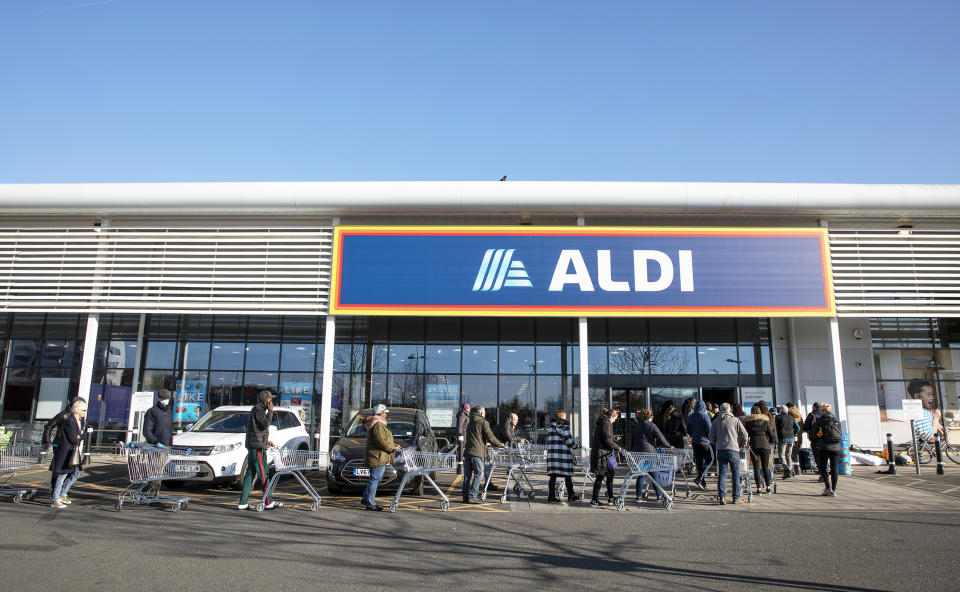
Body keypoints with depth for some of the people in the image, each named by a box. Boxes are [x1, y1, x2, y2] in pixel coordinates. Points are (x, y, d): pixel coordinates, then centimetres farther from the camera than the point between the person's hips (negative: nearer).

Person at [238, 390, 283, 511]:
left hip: (253, 446, 10)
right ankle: (268, 502, -5)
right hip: (257, 446, -10)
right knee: (263, 474, -7)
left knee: (250, 473, 8)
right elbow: (265, 424, -23)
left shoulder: (257, 409, 21)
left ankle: (242, 503, 9)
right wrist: (270, 411, -16)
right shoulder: (258, 410, -11)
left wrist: (266, 441, 20)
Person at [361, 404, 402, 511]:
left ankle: (365, 498, 26)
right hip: (377, 457, -11)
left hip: (381, 458, 11)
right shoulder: (378, 425, -15)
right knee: (375, 479, -8)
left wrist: (394, 445, 17)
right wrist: (392, 448, -14)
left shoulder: (380, 424, 22)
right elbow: (381, 442, -22)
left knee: (375, 479, 17)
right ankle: (370, 504, -6)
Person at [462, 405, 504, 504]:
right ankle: (472, 497, -6)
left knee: (467, 475, 10)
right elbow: (490, 437, -9)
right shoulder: (483, 422, -2)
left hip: (467, 452, 7)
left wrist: (485, 443, 44)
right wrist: (500, 445, 7)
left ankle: (466, 496, 12)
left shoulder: (470, 423, 21)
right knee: (478, 475, -1)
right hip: (477, 452, -7)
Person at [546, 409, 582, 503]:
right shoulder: (564, 427, -8)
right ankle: (571, 496, 15)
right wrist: (576, 446, 10)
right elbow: (569, 441, -9)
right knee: (567, 476, 6)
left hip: (552, 454, 6)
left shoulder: (550, 428, 12)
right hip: (563, 454, -6)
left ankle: (551, 496, 3)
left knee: (553, 475, 5)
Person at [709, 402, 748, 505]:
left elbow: (711, 437, 8)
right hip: (733, 450, -2)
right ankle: (736, 497, 11)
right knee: (736, 474, 8)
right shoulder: (735, 420, 1)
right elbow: (744, 435, -1)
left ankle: (721, 496, -3)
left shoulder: (716, 421, 8)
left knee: (721, 474, 5)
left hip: (720, 450, 2)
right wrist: (740, 445, 14)